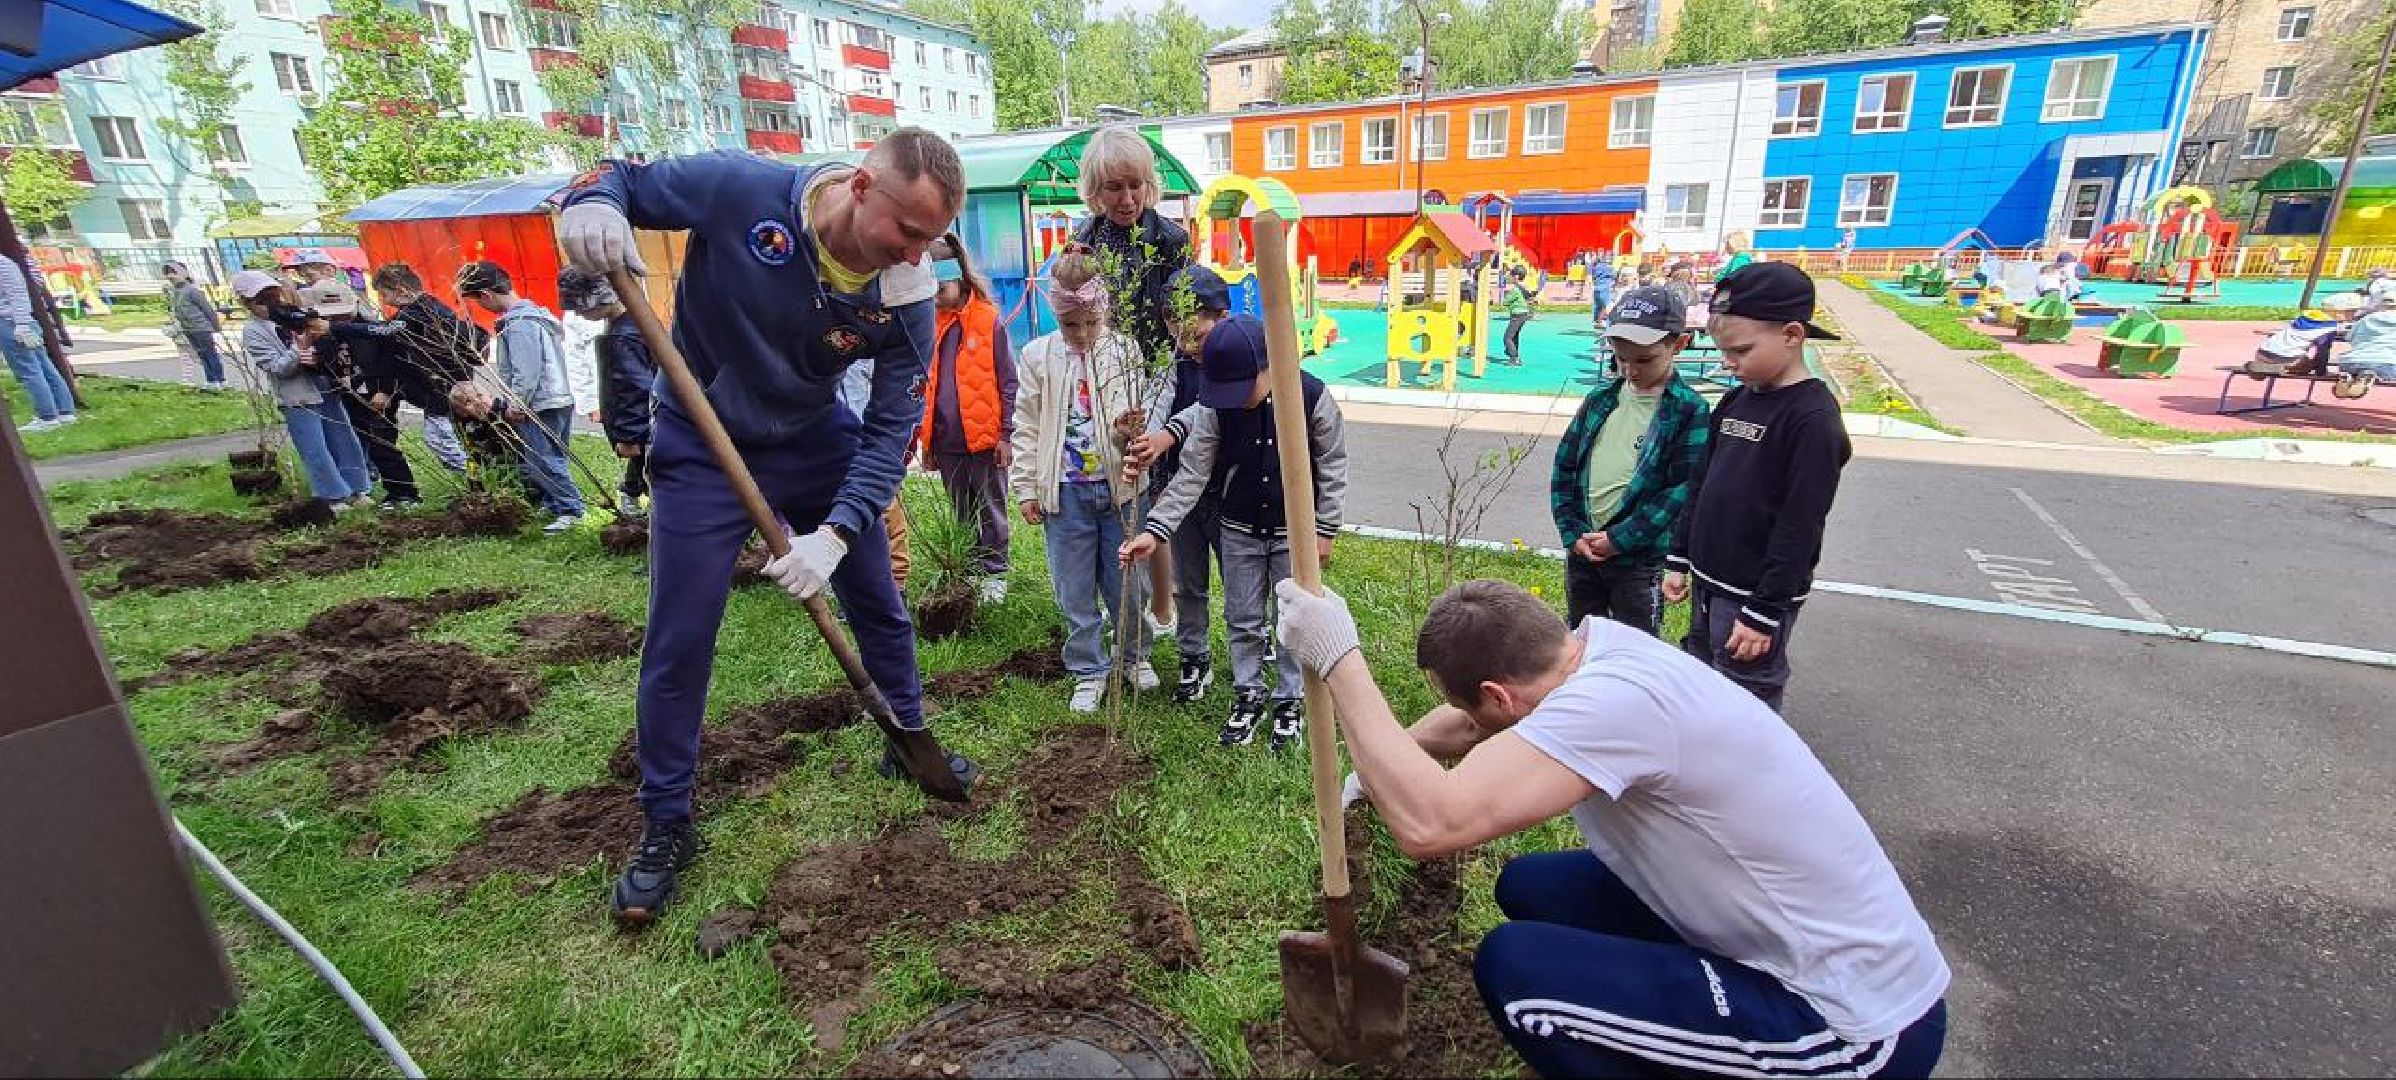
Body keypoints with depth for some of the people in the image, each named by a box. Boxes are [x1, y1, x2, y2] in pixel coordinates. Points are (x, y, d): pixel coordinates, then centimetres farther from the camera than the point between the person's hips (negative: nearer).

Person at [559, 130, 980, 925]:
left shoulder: (905, 295, -18)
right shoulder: (738, 189, -24)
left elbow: (892, 428, -17)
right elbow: (622, 180, -7)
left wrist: (835, 534, -28)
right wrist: (589, 203, -32)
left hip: (818, 443, 3)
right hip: (702, 446, -2)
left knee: (880, 607, 9)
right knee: (678, 642, 1)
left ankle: (908, 742, 34)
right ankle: (665, 826, 20)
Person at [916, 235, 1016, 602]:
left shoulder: (989, 320, -5)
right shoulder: (926, 322, 8)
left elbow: (1008, 383, -5)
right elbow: (921, 384, 13)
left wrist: (1006, 434, -8)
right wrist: (923, 437, 10)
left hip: (985, 438, -4)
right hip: (945, 441, 4)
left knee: (991, 511, 8)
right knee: (960, 513, 15)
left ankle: (994, 574, 20)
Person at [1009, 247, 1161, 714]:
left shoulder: (1124, 350, -2)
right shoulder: (1036, 356, 0)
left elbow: (1136, 412, -2)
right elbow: (1026, 427, 3)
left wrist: (1129, 428, -26)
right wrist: (1025, 488, 1)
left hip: (1118, 484, 0)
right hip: (1065, 490, 1)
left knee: (1128, 583, 11)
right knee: (1076, 591, 10)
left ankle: (1134, 653, 36)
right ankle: (1089, 672, 26)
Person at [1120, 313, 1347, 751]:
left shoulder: (1312, 396, -20)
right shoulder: (1216, 408, -15)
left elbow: (1333, 466, -9)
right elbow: (1191, 476, -13)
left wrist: (1325, 530, -8)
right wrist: (1154, 531, -21)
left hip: (1294, 531, -2)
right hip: (1240, 531, 2)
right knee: (1241, 620, 13)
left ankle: (1291, 699, 29)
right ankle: (1248, 694, 33)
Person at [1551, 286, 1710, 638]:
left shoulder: (1690, 410, -9)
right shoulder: (1601, 398, 4)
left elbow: (1682, 490, -14)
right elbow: (1565, 465, 4)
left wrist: (1619, 539, -16)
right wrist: (1572, 532, -5)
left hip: (1639, 556, -4)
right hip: (1580, 548, 5)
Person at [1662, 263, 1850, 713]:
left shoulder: (1813, 418, -18)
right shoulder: (1735, 401, 7)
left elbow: (1800, 528, -20)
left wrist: (1765, 612, -19)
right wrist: (1679, 559, 13)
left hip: (1755, 595, -8)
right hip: (1708, 582, 8)